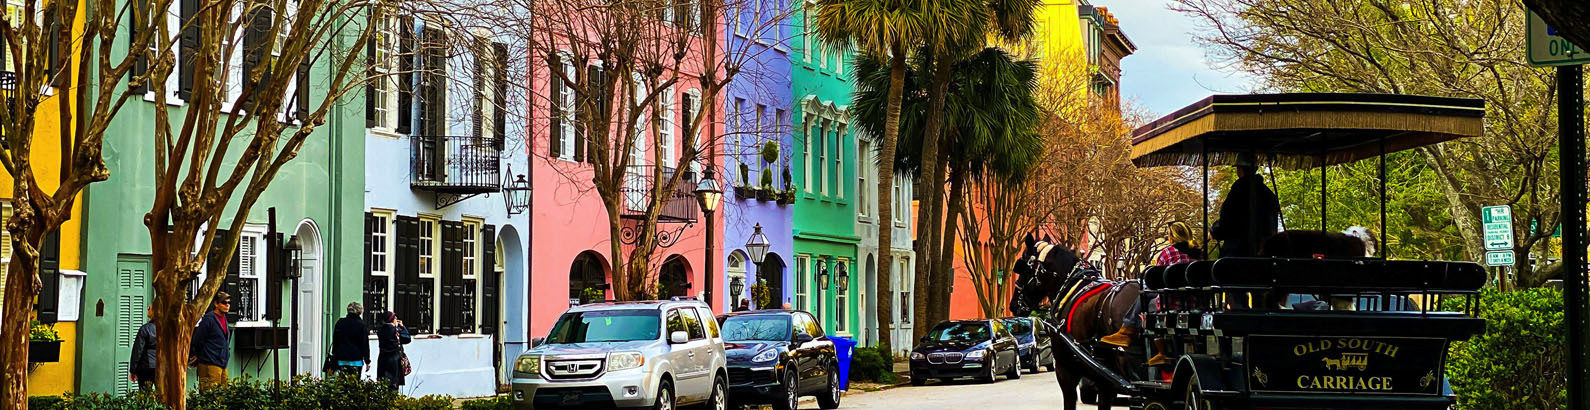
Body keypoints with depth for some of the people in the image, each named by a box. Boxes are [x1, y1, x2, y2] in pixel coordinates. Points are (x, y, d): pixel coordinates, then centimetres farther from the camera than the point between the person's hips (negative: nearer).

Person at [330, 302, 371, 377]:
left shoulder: (340, 322, 5)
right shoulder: (361, 324, -5)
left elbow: (335, 341, 11)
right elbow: (365, 343, -2)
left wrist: (334, 357, 18)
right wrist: (367, 361, 3)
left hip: (341, 359, 3)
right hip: (356, 359, -3)